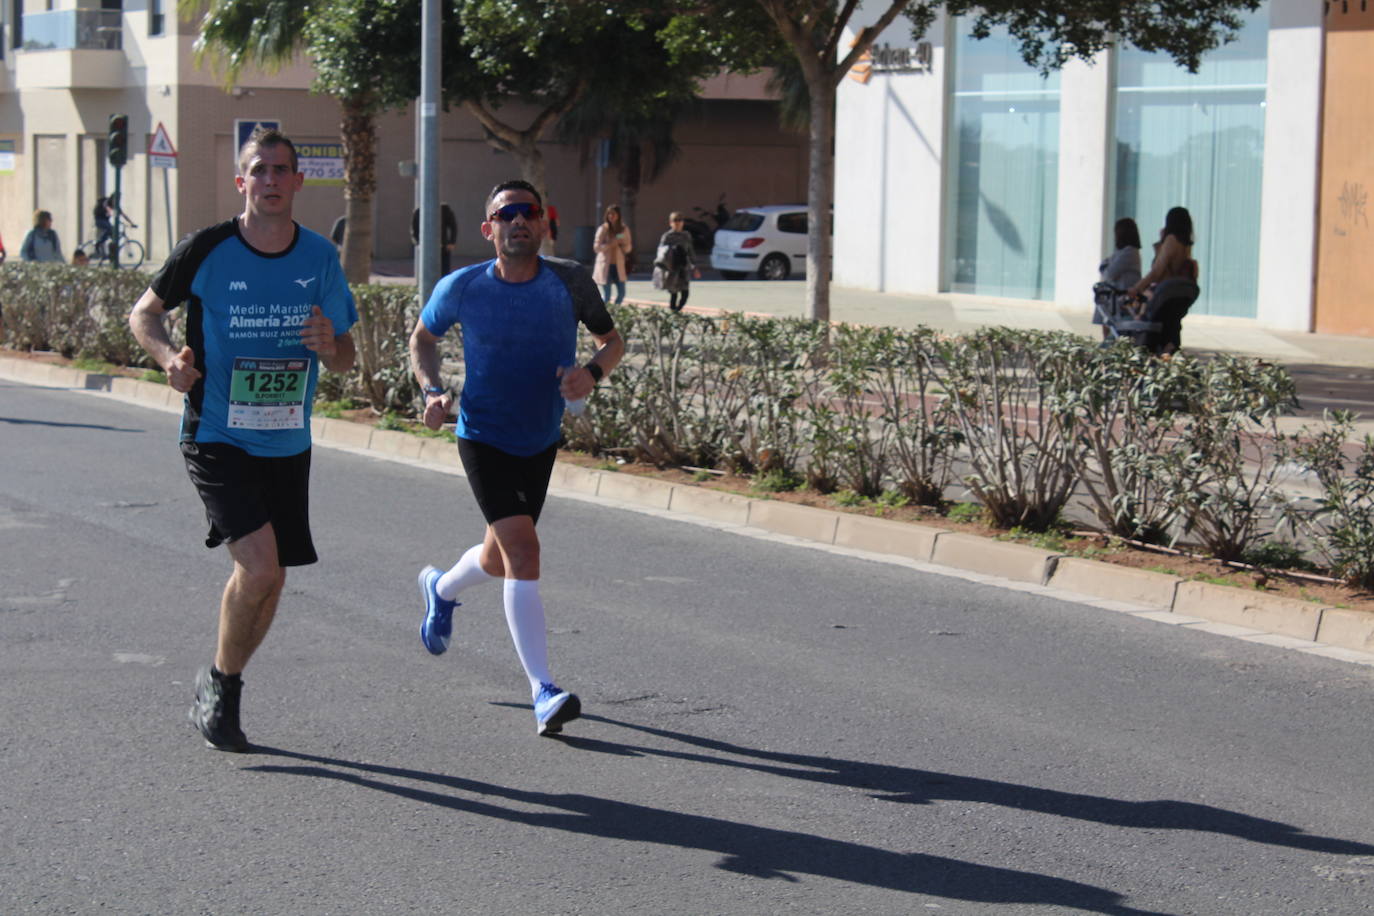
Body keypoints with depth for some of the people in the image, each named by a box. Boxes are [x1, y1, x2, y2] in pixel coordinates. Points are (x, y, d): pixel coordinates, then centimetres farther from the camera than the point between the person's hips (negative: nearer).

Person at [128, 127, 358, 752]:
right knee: (258, 565, -20)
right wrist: (170, 356, -15)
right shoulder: (207, 251, -9)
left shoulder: (319, 257, 1)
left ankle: (217, 693, 32)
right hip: (216, 438, -4)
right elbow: (143, 313, 6)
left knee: (269, 581, 10)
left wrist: (328, 346, -16)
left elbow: (345, 360, 8)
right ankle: (222, 683, 4)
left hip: (287, 444, 5)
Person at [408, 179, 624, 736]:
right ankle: (544, 694, -21)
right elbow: (423, 339, 7)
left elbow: (612, 340, 2)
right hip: (483, 437, -4)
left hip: (541, 440, 4)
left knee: (501, 559, 19)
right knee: (523, 550, -20)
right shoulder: (462, 288, -12)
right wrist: (433, 390, -10)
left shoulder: (569, 282, -10)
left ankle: (441, 590, 56)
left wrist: (592, 372, -20)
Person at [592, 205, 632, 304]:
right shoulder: (603, 229, -5)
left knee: (621, 293, 3)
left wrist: (621, 243, -14)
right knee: (606, 296, -5)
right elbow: (596, 247, -8)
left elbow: (629, 248, 8)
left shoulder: (624, 229, 5)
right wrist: (610, 245, -21)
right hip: (606, 265, -4)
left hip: (618, 266, 4)